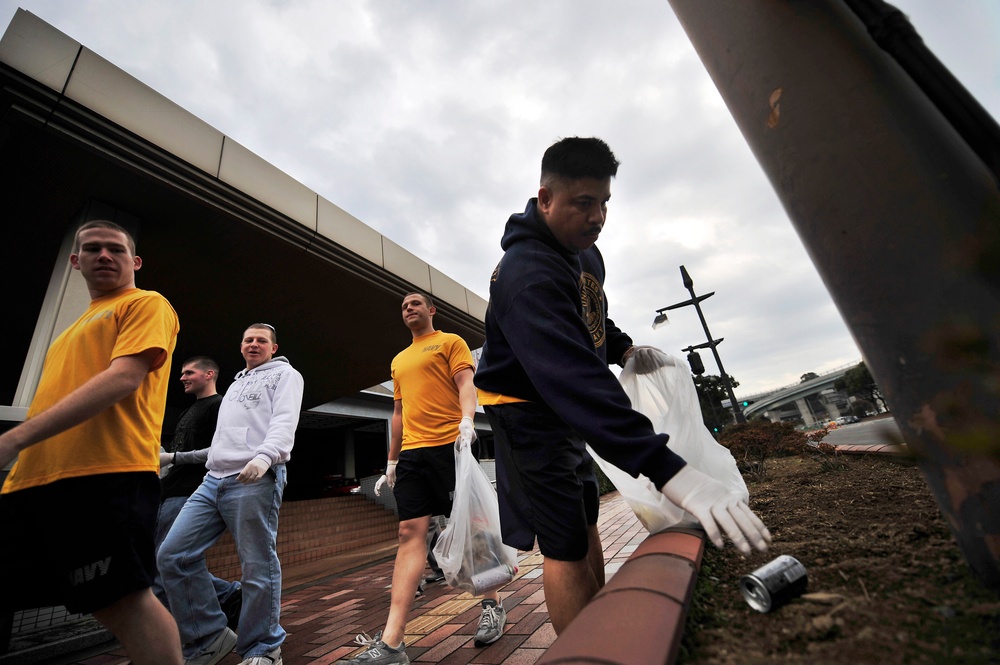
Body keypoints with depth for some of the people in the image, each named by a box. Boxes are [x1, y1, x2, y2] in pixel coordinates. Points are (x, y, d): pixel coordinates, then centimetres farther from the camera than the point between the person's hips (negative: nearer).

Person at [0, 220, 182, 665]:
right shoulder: (79, 325, 29)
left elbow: (123, 379, -12)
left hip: (106, 474, -9)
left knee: (122, 601, -10)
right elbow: (56, 394, 29)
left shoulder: (147, 304, 3)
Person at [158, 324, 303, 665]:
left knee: (258, 566, -4)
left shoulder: (284, 374, 5)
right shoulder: (236, 383, 29)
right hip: (213, 480, 8)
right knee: (172, 555, 3)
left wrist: (264, 455, -27)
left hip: (255, 480, -8)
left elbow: (285, 420, -11)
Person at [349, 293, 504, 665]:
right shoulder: (399, 361, 24)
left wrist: (467, 420, -26)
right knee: (410, 532, 0)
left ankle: (492, 606, 23)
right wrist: (392, 459, 20)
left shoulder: (450, 342, 6)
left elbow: (466, 384, -7)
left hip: (449, 445, -5)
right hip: (411, 452, 5)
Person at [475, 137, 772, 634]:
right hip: (527, 413, -10)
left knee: (585, 524, 21)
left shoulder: (584, 250, 3)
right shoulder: (528, 276, -30)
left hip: (566, 410, 10)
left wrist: (626, 350, -2)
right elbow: (575, 378, -42)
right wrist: (669, 472, -46)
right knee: (565, 547, -3)